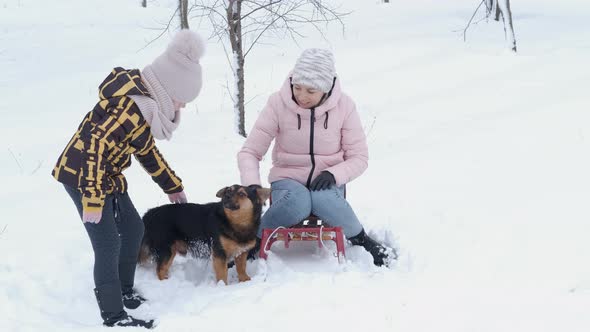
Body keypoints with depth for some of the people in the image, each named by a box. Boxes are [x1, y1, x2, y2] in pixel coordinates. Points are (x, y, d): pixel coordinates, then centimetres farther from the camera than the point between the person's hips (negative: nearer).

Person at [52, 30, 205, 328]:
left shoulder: (149, 102, 6)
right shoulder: (132, 106, -26)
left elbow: (146, 149, 21)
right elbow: (96, 147, -31)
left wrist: (172, 186, 27)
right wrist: (93, 200, -31)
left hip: (107, 177, 10)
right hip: (82, 176, -10)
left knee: (133, 229, 17)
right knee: (108, 245, -10)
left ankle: (124, 291, 33)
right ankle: (113, 316, -3)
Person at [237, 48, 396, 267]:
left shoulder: (344, 106, -9)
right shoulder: (278, 103, -11)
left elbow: (359, 157, -1)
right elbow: (250, 152, -9)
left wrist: (333, 174, -21)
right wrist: (252, 187, -28)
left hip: (326, 182, 1)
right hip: (288, 180, 0)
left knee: (323, 198, -36)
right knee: (297, 201, -37)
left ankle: (361, 241, -10)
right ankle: (253, 244, -15)